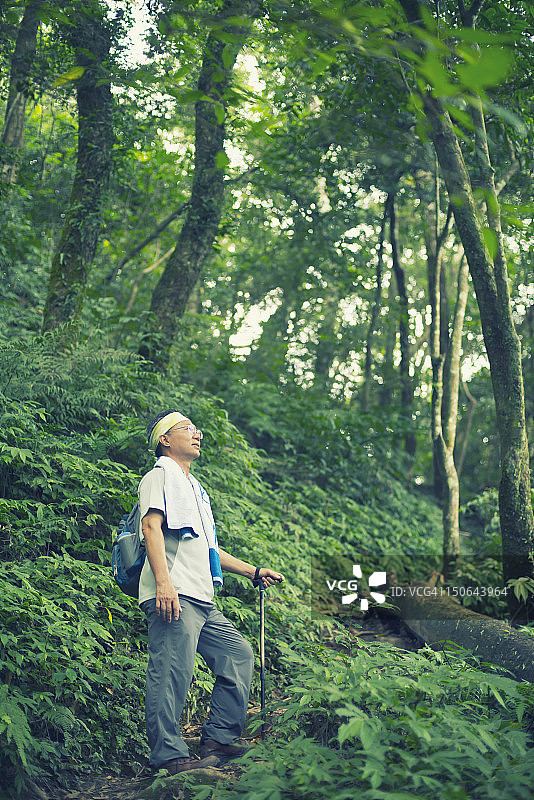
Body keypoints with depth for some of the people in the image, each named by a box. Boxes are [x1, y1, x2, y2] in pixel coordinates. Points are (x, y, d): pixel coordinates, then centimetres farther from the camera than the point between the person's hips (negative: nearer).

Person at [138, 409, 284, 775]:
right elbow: (152, 526, -13)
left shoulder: (193, 487, 31)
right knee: (173, 672, -14)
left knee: (239, 654, 8)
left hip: (201, 600, 10)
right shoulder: (160, 476, 2)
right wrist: (163, 583, -26)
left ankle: (219, 738, 10)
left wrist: (253, 571, 30)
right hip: (174, 597, -10)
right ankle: (168, 755, -11)